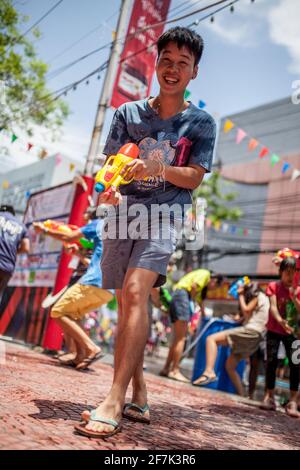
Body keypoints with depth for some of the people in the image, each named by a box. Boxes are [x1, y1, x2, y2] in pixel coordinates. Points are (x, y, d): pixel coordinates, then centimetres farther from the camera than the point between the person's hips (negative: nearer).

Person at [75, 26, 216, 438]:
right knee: (125, 305, 3)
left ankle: (115, 401, -22)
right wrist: (109, 190, -16)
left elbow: (194, 178, -1)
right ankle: (139, 399, 16)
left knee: (135, 291, -24)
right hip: (125, 212, 4)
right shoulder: (129, 113, 12)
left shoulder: (201, 123, 7)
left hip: (165, 214, -3)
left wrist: (156, 168, -20)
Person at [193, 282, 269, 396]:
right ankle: (241, 396, 12)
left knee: (211, 339, -19)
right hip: (255, 336, 10)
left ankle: (209, 372, -35)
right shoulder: (262, 298, 29)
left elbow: (246, 310, -6)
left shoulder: (258, 296, 4)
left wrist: (241, 295, 4)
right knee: (230, 365, 13)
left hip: (250, 332, -10)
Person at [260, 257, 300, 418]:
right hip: (274, 331, -2)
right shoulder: (274, 286, -6)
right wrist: (281, 321, -38)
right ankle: (269, 397, 9)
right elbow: (273, 306, -20)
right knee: (272, 362, -3)